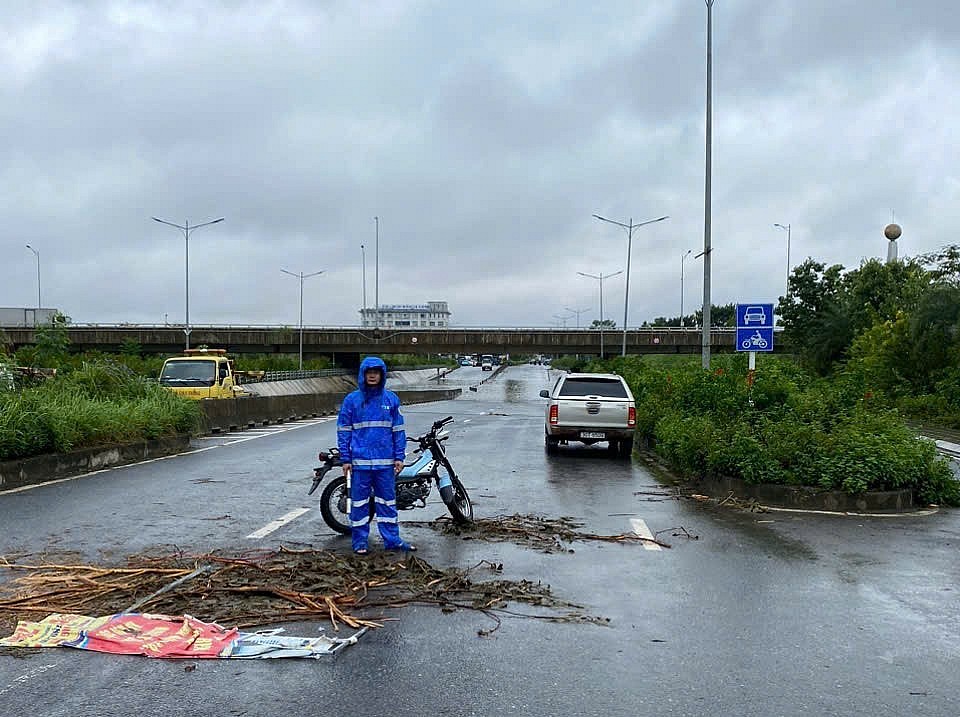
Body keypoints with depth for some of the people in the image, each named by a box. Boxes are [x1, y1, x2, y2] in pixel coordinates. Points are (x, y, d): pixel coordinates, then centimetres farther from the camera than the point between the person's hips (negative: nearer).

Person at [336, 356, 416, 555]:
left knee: (388, 501, 8)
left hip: (385, 461, 2)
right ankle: (360, 541, 14)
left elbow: (398, 429, 9)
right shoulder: (352, 399, 1)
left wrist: (399, 457, 3)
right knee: (359, 502, 5)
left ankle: (392, 539, 16)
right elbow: (343, 430, 2)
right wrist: (345, 459, -3)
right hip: (360, 461, -2)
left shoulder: (391, 399, 6)